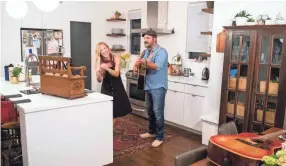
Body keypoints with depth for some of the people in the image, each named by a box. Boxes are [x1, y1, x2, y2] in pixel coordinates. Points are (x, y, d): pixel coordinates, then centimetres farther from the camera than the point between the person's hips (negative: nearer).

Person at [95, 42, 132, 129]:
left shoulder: (116, 58, -10)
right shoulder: (100, 62, -8)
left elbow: (116, 74, -21)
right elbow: (99, 80, -14)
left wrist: (107, 68, -37)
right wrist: (98, 74, -36)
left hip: (117, 88, 0)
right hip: (106, 89, 0)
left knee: (115, 113, 8)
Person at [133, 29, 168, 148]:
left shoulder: (161, 51, -14)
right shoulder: (146, 51, 13)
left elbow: (157, 66, -27)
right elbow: (142, 64, 16)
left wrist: (145, 62, -43)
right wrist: (137, 65, -7)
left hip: (158, 87, -8)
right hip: (148, 86, 9)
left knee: (158, 112, -5)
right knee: (150, 111, 18)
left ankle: (160, 137, 6)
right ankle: (151, 131, 33)